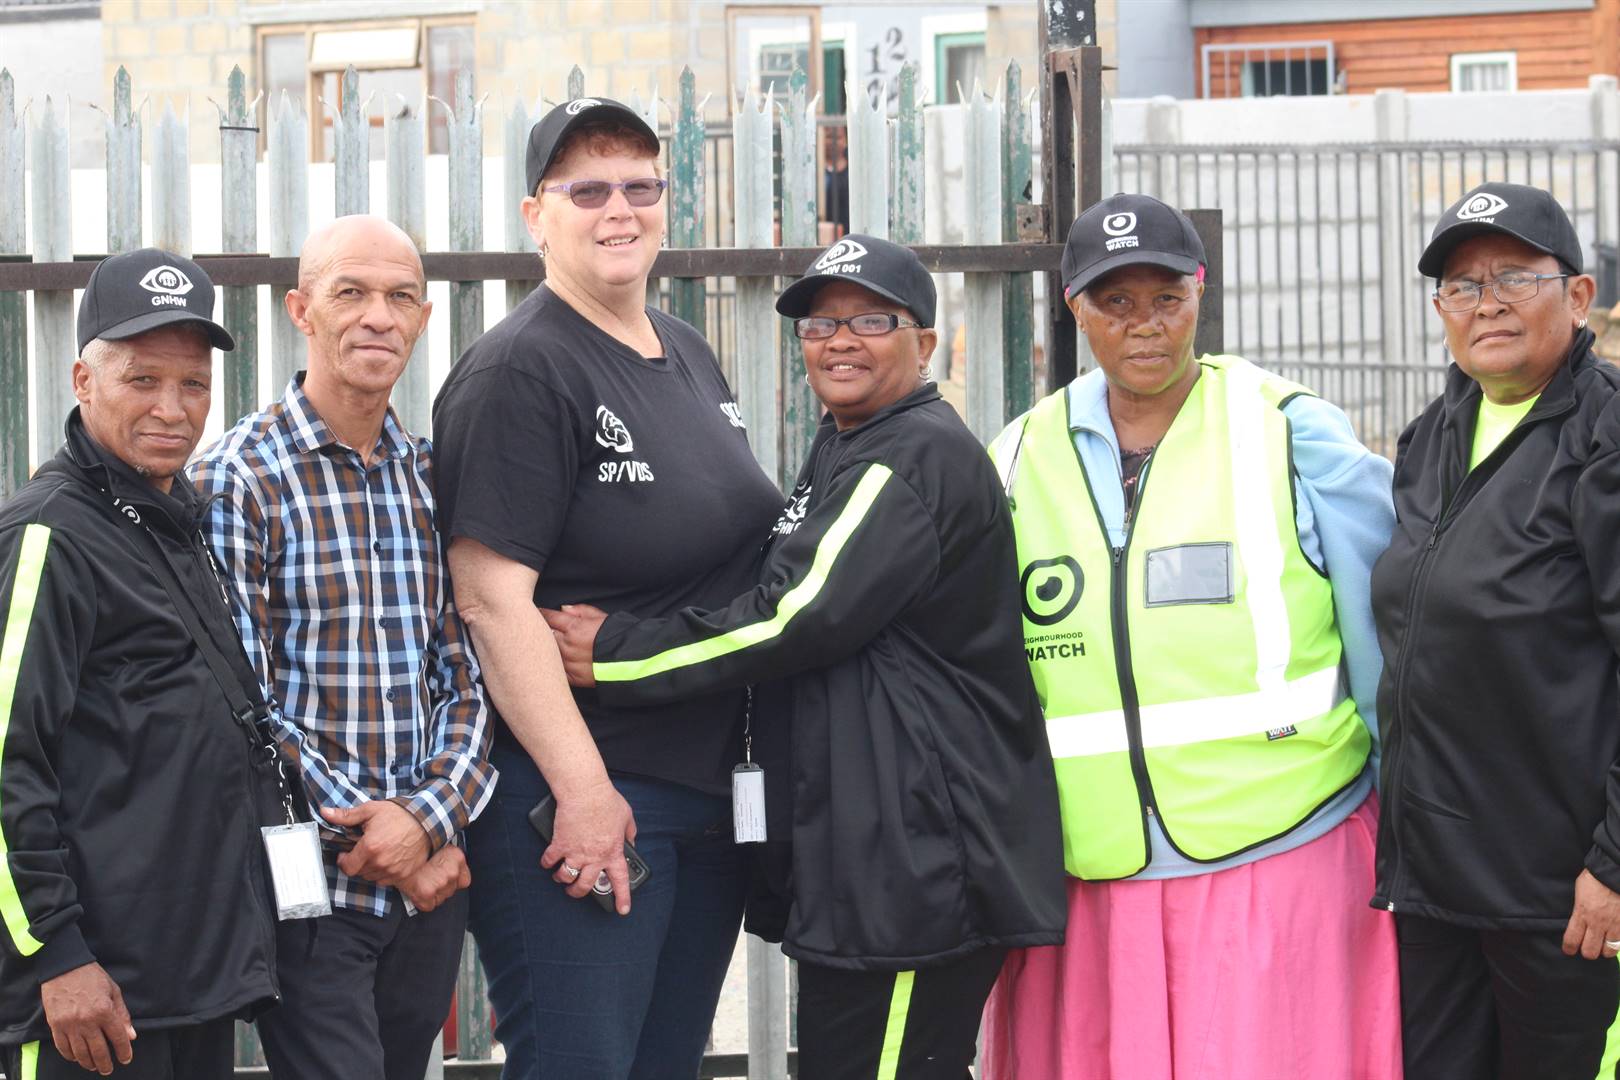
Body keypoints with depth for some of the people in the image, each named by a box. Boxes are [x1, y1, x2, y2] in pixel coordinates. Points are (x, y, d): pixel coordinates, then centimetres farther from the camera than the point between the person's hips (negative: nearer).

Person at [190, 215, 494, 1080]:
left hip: (429, 884, 5)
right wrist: (368, 828, -15)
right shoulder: (236, 479, -7)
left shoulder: (435, 479, 10)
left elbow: (468, 677, 7)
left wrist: (430, 815, -10)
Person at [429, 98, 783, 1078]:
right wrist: (582, 792, -22)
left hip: (711, 797, 8)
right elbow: (492, 596, -19)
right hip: (579, 799, -8)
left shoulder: (691, 356, 14)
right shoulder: (519, 371, -12)